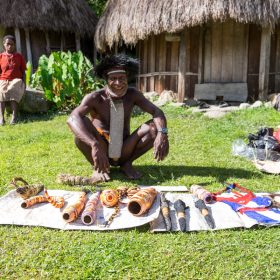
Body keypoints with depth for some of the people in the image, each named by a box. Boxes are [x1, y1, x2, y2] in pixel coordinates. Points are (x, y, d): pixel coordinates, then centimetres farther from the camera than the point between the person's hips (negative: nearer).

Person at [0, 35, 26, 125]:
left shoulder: (19, 56, 10)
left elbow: (23, 71, 10)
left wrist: (22, 82, -3)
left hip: (16, 79, -1)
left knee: (13, 90, -36)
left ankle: (14, 117, -41)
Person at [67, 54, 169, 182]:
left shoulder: (132, 95, -6)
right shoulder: (95, 98, -18)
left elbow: (157, 112, -15)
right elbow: (72, 119, -35)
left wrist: (162, 133, -37)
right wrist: (95, 145, -50)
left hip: (124, 153, 3)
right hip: (100, 153, -3)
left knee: (155, 127, -18)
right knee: (82, 124, -31)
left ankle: (127, 163, 0)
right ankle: (97, 167, -8)